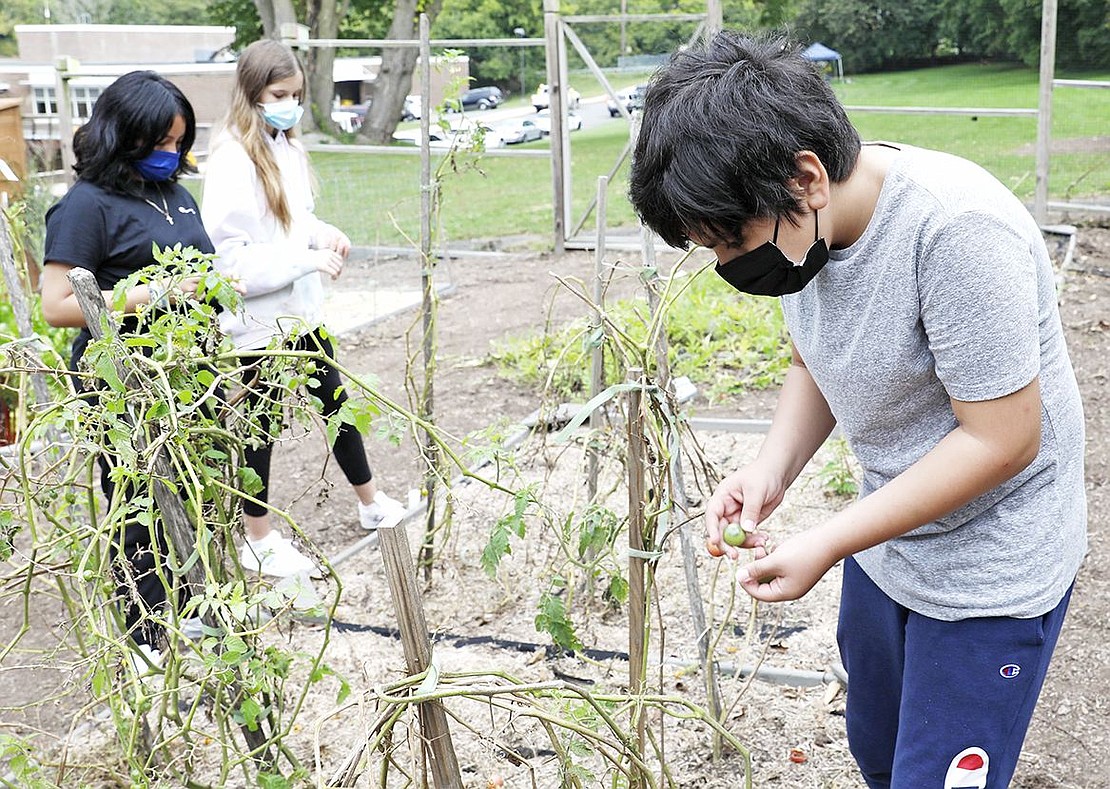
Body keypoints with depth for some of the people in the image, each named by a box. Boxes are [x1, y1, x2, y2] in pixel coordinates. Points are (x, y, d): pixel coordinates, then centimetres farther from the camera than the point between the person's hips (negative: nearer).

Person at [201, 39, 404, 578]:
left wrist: (322, 232, -2)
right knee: (261, 428, 7)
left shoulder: (287, 149, 5)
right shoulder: (233, 160, -20)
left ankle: (372, 504, 39)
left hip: (300, 311, 8)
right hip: (258, 320, -8)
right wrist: (307, 259, -25)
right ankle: (260, 542, 24)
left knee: (336, 403, 20)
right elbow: (229, 256, -24)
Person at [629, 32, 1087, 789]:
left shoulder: (957, 231, -31)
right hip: (886, 540, 7)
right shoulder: (799, 225, -8)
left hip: (988, 575, -7)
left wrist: (825, 547, -25)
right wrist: (770, 471, -11)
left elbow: (1001, 439, -27)